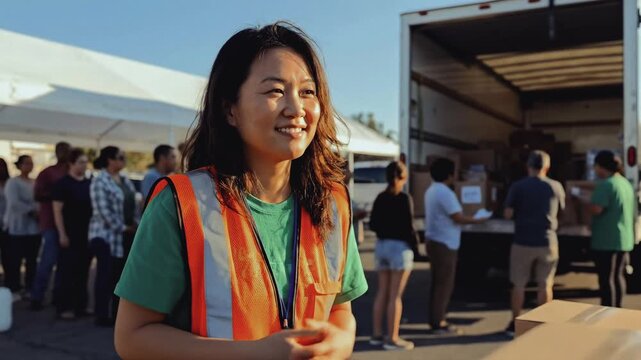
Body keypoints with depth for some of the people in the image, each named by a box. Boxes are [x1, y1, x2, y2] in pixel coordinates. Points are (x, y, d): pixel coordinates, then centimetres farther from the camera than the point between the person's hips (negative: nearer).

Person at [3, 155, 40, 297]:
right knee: (14, 261, -2)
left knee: (32, 260, 8)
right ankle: (14, 289, 5)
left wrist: (38, 212, -8)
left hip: (34, 227, 5)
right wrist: (32, 211, -18)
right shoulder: (13, 182, -5)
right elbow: (14, 203, -17)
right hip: (17, 228, -5)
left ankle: (30, 288, 17)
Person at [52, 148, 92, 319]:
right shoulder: (63, 183, -6)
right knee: (68, 270, -2)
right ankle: (64, 307, 4)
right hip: (70, 234, -5)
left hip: (87, 233, 5)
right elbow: (57, 210, -9)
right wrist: (62, 234, -15)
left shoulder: (90, 183, 10)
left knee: (83, 270, 9)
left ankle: (81, 305, 17)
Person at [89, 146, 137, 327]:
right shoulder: (99, 181, -12)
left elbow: (132, 205, 16)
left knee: (120, 275, 10)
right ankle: (102, 316, 6)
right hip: (106, 235, -7)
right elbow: (103, 211, -18)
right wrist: (123, 228, -13)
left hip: (124, 236, 8)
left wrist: (134, 225, 2)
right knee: (106, 275, -2)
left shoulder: (125, 180, 14)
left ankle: (117, 313, 18)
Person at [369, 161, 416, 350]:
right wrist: (415, 242, -1)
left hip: (382, 245, 7)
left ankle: (377, 334, 19)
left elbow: (373, 224, 8)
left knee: (382, 293, 13)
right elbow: (408, 227, -15)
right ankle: (392, 338, 3)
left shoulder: (380, 198, 7)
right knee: (395, 295, -2)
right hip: (400, 246, -7)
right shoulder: (404, 199, -13)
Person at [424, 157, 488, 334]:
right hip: (445, 243, -10)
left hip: (434, 241, 10)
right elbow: (458, 217, -20)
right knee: (445, 284, -3)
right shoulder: (445, 192, -17)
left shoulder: (432, 190, 13)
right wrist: (478, 220, -8)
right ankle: (439, 323, 1)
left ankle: (436, 320, 21)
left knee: (438, 283, 15)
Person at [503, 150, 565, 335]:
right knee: (545, 285, 10)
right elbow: (561, 211, 14)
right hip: (547, 242, 1)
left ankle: (515, 324, 15)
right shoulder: (556, 187, 0)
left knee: (519, 284, 8)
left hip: (523, 242, -1)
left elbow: (508, 214, -9)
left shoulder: (518, 186, -7)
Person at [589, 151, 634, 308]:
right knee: (618, 276, 16)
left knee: (606, 278, -3)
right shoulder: (626, 183, 13)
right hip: (624, 239, 9)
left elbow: (596, 209, -23)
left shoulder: (605, 184, -16)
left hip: (607, 241, -9)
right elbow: (633, 212, 21)